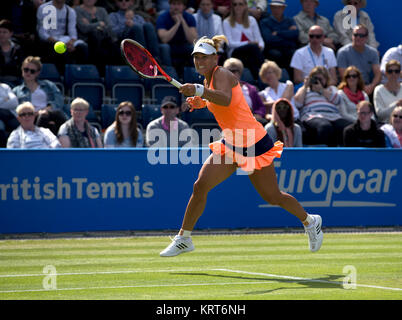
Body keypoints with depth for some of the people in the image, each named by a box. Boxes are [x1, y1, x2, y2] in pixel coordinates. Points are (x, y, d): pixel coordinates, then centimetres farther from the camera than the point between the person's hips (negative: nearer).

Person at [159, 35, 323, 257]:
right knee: (200, 186, -10)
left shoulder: (222, 74, -19)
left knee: (272, 197, 8)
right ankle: (184, 238, -1)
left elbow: (226, 99, -41)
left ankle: (310, 221, 34)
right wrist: (201, 103, 5)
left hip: (255, 145, -7)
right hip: (230, 145, 7)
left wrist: (199, 91, -56)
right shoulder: (208, 80, 6)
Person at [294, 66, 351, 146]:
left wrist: (321, 90, 8)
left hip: (334, 117, 3)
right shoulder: (304, 90, 29)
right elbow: (297, 103, 8)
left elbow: (337, 100, 10)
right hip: (313, 117, -3)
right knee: (326, 127, -42)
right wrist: (305, 86, 13)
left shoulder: (331, 88, 33)